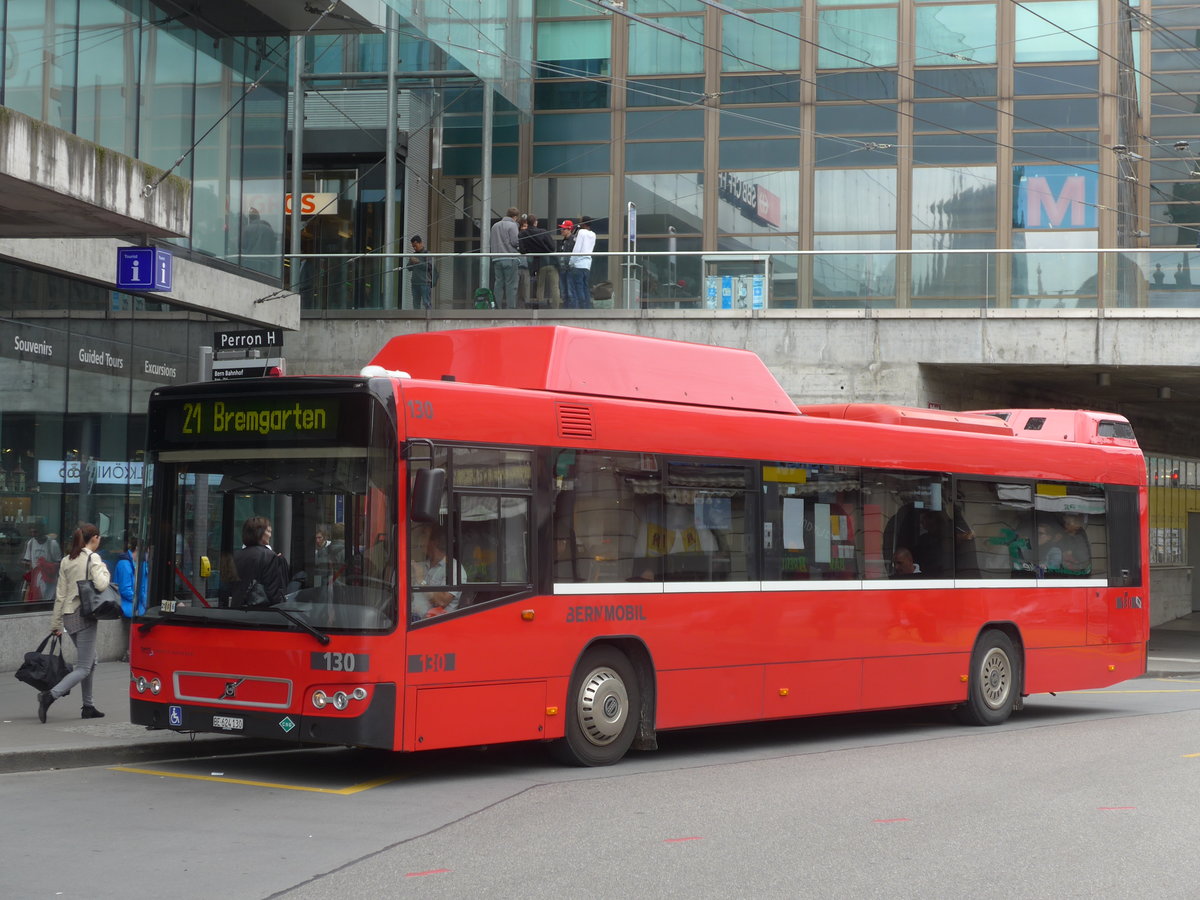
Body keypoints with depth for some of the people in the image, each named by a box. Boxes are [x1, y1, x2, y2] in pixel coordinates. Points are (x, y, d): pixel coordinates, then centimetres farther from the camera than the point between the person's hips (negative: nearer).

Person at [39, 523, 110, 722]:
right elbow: (101, 585, -23)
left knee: (89, 661, 20)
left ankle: (88, 706, 19)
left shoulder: (67, 561, 11)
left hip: (68, 615, 8)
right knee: (84, 668, -5)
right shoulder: (93, 558, -9)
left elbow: (60, 594, 12)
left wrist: (56, 623, 16)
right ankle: (50, 695, -23)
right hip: (85, 616, -8)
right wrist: (105, 571, -2)